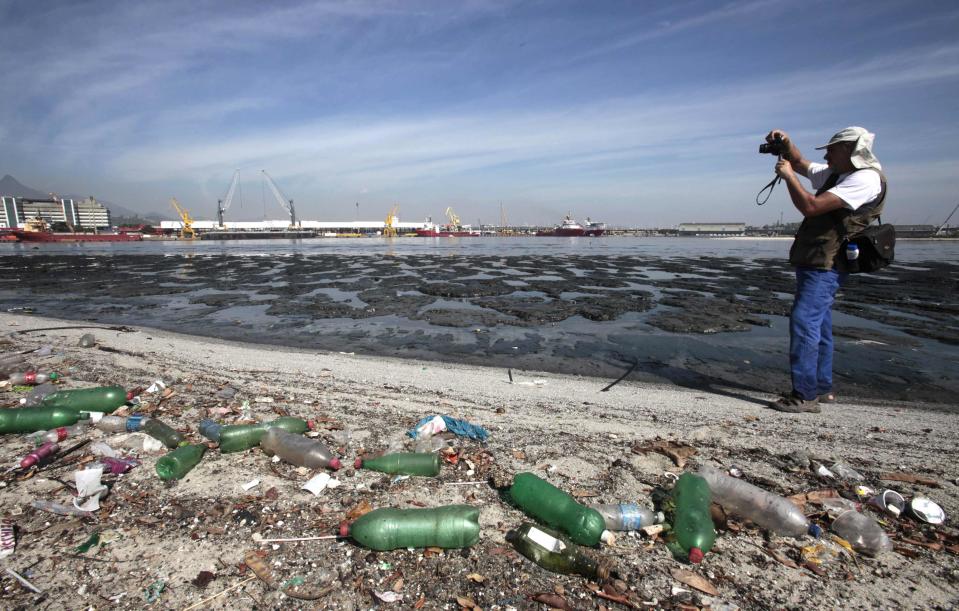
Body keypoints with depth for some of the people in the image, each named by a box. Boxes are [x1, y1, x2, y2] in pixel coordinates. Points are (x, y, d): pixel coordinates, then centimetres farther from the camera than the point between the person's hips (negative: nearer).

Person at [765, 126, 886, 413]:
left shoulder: (866, 179, -13)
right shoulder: (835, 174, 17)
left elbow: (811, 206, -22)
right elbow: (800, 163, 29)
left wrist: (788, 175, -10)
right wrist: (786, 143, 10)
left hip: (826, 265, -10)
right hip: (813, 261, 10)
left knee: (804, 322, -16)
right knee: (817, 325, 14)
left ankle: (806, 395, -14)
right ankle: (822, 388, 24)